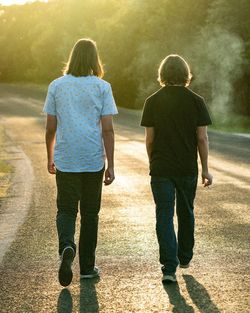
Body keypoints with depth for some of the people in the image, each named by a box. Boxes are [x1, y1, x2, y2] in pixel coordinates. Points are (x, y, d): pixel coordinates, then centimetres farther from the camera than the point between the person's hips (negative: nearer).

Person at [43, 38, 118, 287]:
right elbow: (107, 129, -7)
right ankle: (87, 266, 18)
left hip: (65, 159, 1)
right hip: (93, 159, -1)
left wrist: (50, 158, 16)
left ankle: (66, 246, -20)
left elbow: (50, 127, 4)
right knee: (90, 212, 11)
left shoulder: (57, 86, 2)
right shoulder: (102, 87, -3)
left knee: (66, 209, 9)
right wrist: (110, 165, -4)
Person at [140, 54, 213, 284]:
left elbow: (149, 138, -2)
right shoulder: (196, 101, -4)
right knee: (186, 213, 19)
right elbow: (202, 138, -5)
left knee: (165, 216, 0)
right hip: (188, 169, 1)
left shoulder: (153, 102, -3)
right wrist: (205, 169, 3)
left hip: (161, 169, -1)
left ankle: (169, 268, -8)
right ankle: (185, 257, 35)